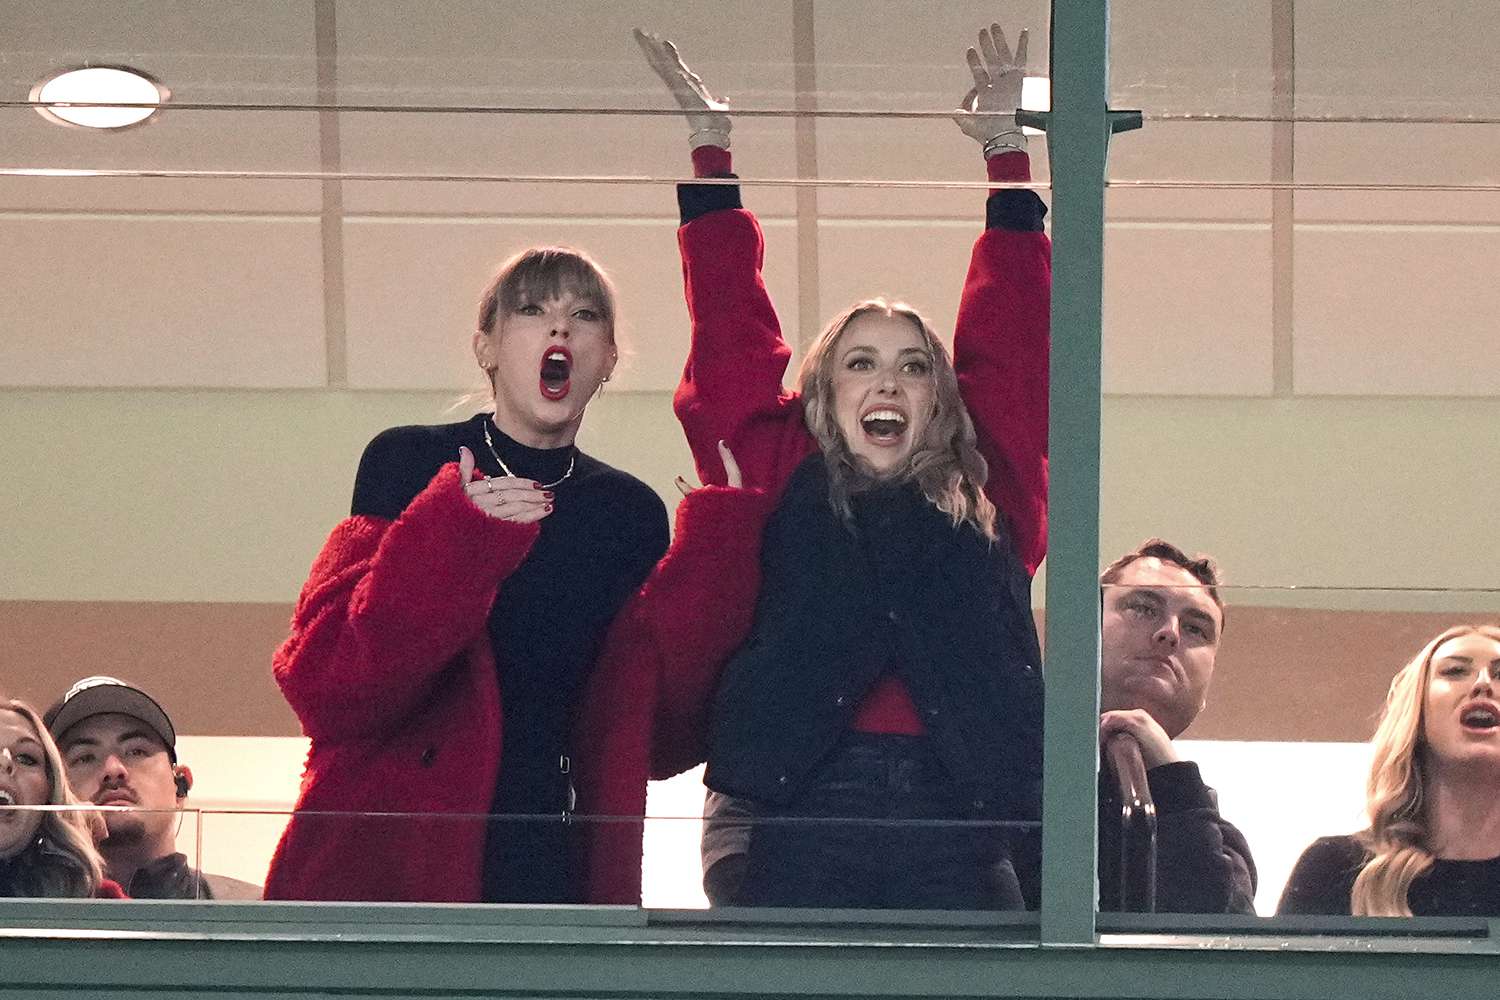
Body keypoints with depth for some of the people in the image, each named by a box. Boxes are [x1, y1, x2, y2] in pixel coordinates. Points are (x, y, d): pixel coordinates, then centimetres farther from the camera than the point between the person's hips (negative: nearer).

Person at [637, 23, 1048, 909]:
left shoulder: (989, 498, 16)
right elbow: (733, 332, 15)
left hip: (957, 827, 1)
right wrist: (709, 145, 17)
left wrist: (1006, 150, 21)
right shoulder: (788, 486, 14)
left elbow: (1011, 344, 20)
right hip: (810, 822, -1)